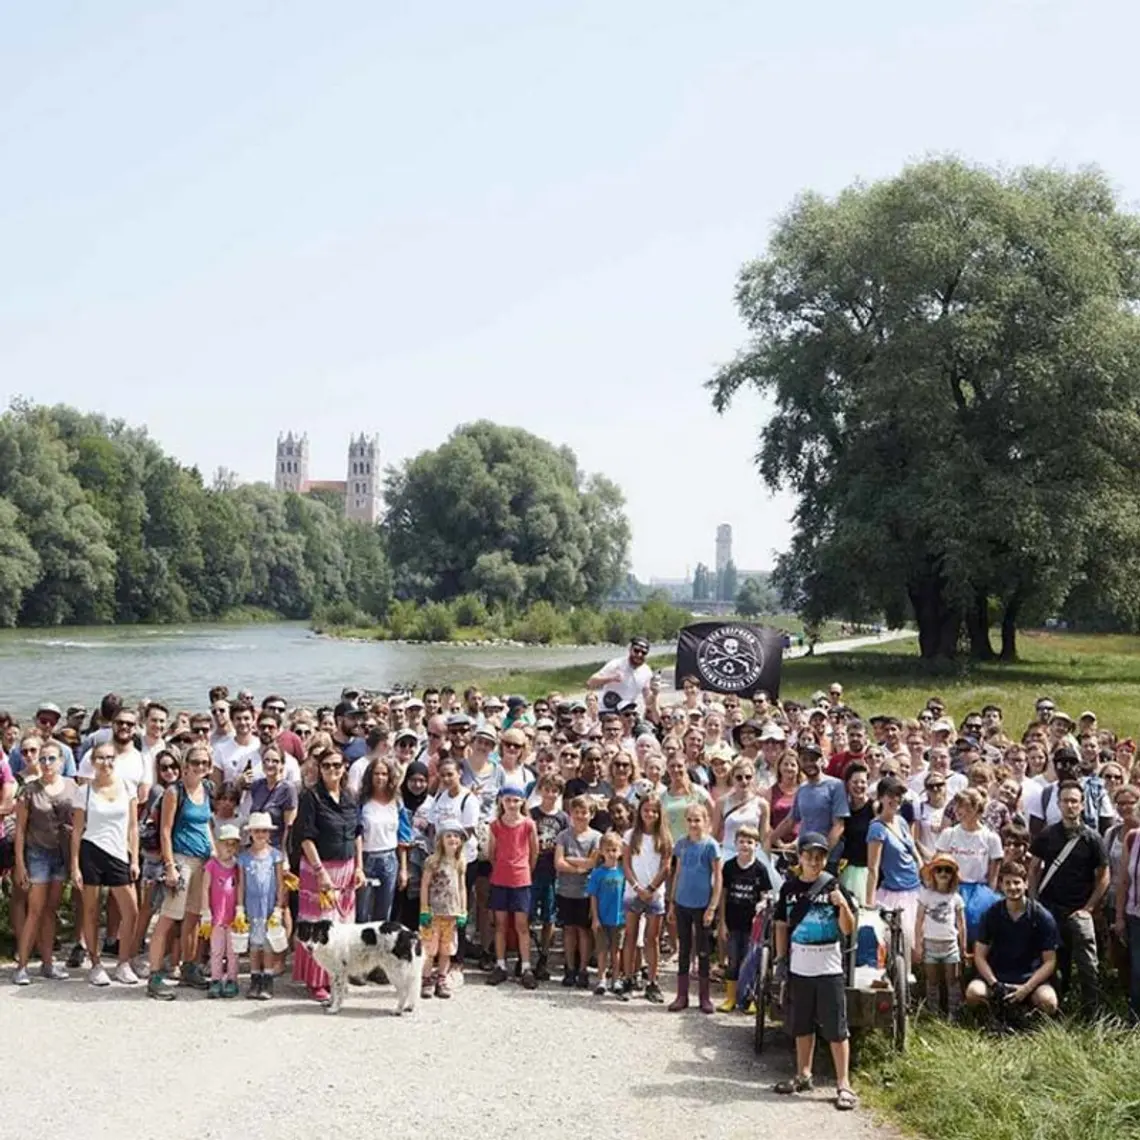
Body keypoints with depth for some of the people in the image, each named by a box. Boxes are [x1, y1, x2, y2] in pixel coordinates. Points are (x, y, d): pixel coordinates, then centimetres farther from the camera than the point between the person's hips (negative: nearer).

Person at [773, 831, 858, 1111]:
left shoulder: (833, 887, -6)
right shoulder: (790, 888, 4)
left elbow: (848, 930, -8)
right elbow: (782, 925, 11)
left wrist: (843, 905, -25)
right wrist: (781, 958, 6)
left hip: (828, 968, -4)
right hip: (799, 967, 4)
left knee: (836, 1028, -3)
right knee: (802, 1025, 15)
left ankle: (844, 1085, 1)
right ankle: (803, 1075, 29)